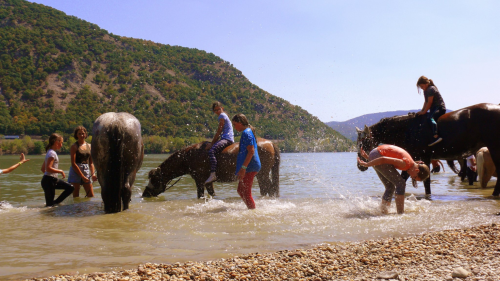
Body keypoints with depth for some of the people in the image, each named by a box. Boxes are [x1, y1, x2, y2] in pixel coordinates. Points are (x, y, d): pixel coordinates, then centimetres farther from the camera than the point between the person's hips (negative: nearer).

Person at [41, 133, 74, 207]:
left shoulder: (50, 152, 15)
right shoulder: (52, 153, -14)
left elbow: (43, 169, 18)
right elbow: (48, 168, -25)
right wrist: (61, 171, -16)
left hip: (53, 180, 10)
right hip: (49, 181, -10)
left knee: (70, 188, 9)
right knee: (50, 205, -5)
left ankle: (55, 203, 8)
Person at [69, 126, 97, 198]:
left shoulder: (89, 146, 12)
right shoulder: (74, 146, -3)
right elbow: (73, 163, -9)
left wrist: (93, 174, -3)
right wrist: (82, 176, -13)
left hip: (86, 171, 5)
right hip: (76, 172, -5)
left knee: (91, 196, 0)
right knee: (76, 197, -1)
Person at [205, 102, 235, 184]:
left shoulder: (222, 115, -6)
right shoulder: (224, 115, 24)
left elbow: (219, 131, -10)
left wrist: (212, 143, -8)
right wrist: (214, 142, 16)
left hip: (226, 139, -11)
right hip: (225, 139, 11)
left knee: (211, 151, -28)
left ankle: (213, 174, -39)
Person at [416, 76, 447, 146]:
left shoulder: (431, 89, -13)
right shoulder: (426, 90, 16)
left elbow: (429, 102, -17)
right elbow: (426, 102, 18)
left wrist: (424, 112, -14)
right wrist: (422, 111, 8)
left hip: (440, 108, -11)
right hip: (434, 108, 11)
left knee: (430, 117, -35)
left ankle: (436, 136, -50)